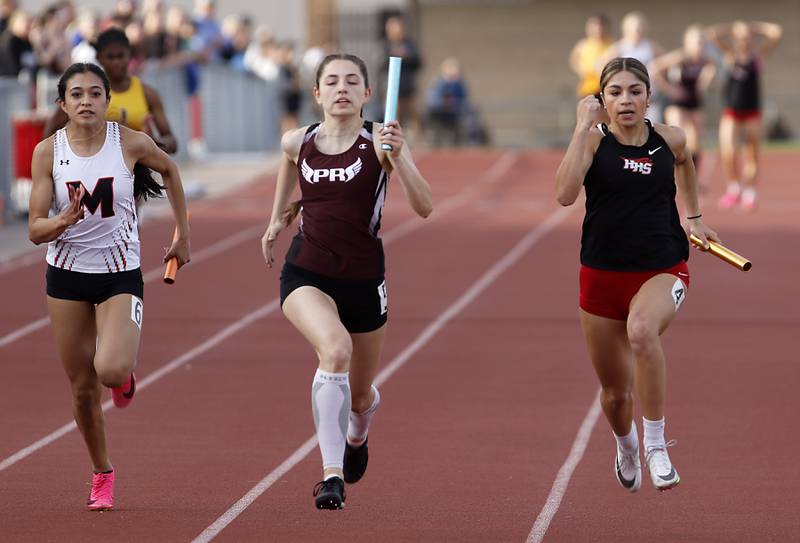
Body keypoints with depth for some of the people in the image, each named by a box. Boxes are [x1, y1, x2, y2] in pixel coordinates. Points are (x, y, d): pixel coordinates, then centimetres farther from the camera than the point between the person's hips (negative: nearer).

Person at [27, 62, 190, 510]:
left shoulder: (131, 144, -10)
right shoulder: (48, 152, -8)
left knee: (111, 370, -24)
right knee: (83, 387, 6)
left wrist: (184, 235, 16)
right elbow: (35, 229, -7)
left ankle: (126, 373, 14)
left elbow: (169, 169, 12)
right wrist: (64, 220, -29)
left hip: (121, 274, -2)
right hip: (67, 274, 2)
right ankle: (102, 474, 27)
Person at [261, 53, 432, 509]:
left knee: (360, 393, 17)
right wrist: (278, 218, 30)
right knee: (335, 349, -32)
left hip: (363, 278, 0)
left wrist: (398, 157, -33)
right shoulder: (297, 142, 0)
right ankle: (332, 475, -33)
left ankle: (357, 436, 57)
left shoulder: (379, 141, -10)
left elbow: (424, 206, -20)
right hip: (306, 274, 0)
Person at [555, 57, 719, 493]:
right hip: (603, 274, 1)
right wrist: (584, 126, -24)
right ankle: (626, 446, 50)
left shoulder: (670, 140, -1)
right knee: (615, 392, 13)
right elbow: (565, 193, -27)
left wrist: (694, 217, 24)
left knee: (641, 330, -37)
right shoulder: (594, 140, -8)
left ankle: (655, 444, -24)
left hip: (663, 271, -1)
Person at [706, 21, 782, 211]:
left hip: (752, 113, 0)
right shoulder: (730, 54, 1)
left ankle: (749, 192, 18)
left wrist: (753, 28, -2)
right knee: (727, 150, -17)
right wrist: (733, 28, 0)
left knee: (751, 156, 4)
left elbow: (776, 32, -8)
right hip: (731, 112, 0)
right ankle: (733, 187, 1)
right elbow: (712, 34, -8)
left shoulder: (758, 55, 0)